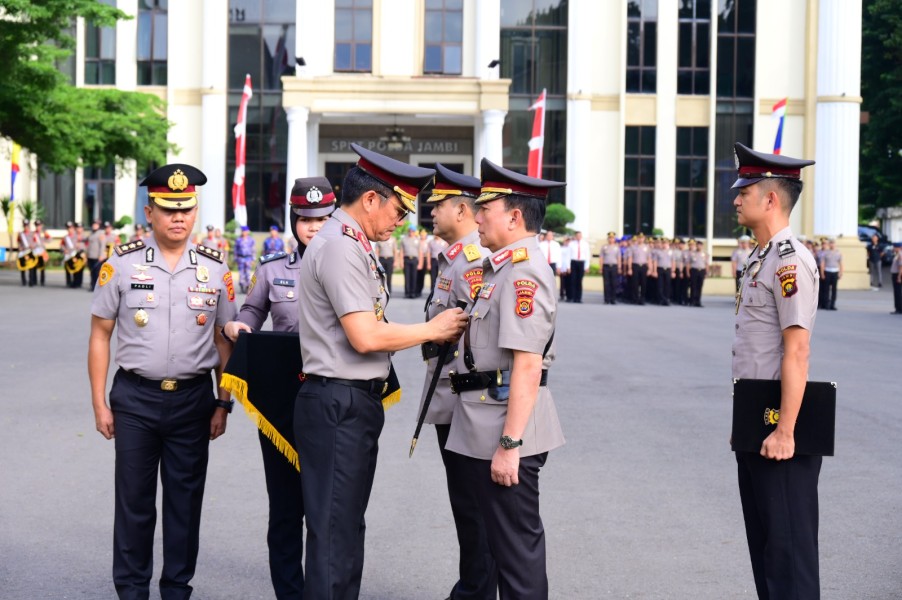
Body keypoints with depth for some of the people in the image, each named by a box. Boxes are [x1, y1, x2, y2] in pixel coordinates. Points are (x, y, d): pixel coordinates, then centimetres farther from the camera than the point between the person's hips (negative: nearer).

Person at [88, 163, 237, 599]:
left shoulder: (214, 268, 2)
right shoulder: (122, 263, -3)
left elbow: (223, 341, 8)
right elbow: (100, 335, 2)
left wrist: (223, 404, 4)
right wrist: (99, 403, -1)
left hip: (193, 399, 1)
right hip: (135, 399, -1)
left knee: (185, 501, 9)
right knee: (133, 500, 7)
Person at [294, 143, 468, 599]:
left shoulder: (350, 244, 15)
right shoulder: (340, 246, -17)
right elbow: (366, 337, -23)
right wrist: (432, 329, -11)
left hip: (354, 405, 10)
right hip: (339, 404, -10)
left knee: (348, 526, 18)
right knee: (334, 531, -4)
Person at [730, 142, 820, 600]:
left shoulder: (790, 260, -17)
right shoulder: (760, 258, 13)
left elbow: (797, 351, -22)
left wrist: (785, 432, -23)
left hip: (776, 424, -10)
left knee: (788, 544, -2)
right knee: (763, 538, 17)